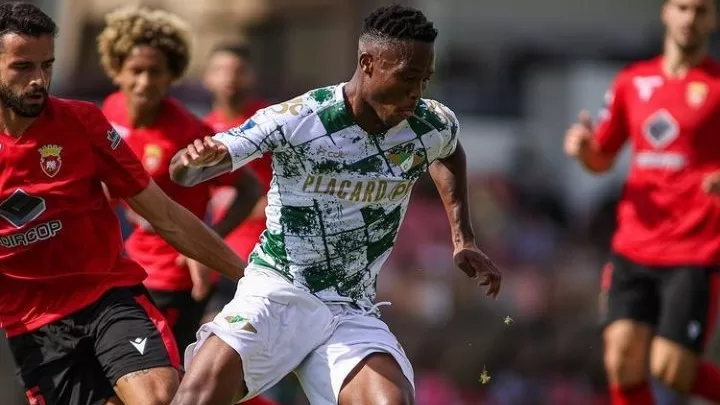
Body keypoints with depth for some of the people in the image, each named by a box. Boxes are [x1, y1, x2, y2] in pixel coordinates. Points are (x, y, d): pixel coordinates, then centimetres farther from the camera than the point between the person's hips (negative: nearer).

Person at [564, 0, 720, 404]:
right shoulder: (633, 81, 13)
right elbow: (602, 158, 23)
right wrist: (583, 147, 0)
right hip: (634, 248, 4)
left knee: (671, 369, -11)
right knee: (623, 362, -7)